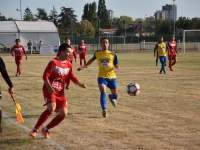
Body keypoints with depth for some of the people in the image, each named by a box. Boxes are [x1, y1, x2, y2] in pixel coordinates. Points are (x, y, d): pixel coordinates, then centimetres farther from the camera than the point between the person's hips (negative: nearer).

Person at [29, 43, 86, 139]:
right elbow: (45, 76, -14)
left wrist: (79, 84, -1)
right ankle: (34, 130, -20)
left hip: (60, 92, 7)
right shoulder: (53, 62, -11)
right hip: (50, 90, -7)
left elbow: (72, 77, 17)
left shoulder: (69, 65, 8)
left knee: (63, 113, 0)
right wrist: (50, 88, -27)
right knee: (51, 108, -29)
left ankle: (46, 130, 16)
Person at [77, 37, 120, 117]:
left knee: (115, 95, 7)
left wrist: (117, 66, -20)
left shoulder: (113, 54, -1)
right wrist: (83, 67, 21)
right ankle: (104, 110, -22)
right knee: (103, 92, -25)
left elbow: (116, 66, 4)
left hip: (112, 77, 1)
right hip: (102, 77, -1)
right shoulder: (97, 53, 2)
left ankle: (111, 97, 44)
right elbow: (92, 60, 23)